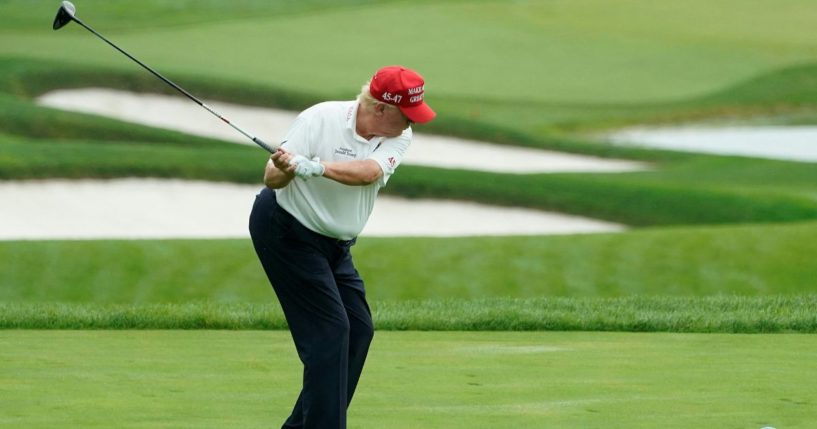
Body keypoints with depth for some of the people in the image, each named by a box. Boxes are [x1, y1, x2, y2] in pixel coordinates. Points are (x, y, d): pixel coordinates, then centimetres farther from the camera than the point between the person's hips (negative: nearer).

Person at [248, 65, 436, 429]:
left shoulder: (398, 137, -9)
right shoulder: (320, 119, -23)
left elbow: (368, 172, -30)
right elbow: (271, 179, -25)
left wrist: (315, 167, -46)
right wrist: (286, 170, -49)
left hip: (335, 244, 7)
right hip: (286, 231, -7)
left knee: (358, 330, 7)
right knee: (330, 330, -15)